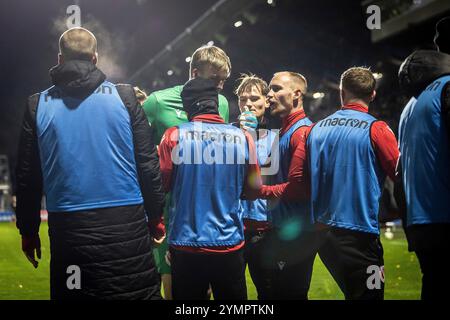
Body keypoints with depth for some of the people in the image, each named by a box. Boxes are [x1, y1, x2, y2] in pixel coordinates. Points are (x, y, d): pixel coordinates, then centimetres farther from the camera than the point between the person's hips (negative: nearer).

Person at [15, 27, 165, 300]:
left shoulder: (38, 106, 4)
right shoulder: (124, 96, 0)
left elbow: (27, 176, 8)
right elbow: (148, 164, 0)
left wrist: (29, 231, 17)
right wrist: (155, 218, 10)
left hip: (68, 229, 2)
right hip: (127, 227, -1)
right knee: (141, 292, 7)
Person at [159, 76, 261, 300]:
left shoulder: (174, 136, -9)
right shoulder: (242, 137, -4)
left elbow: (161, 185, -1)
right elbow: (253, 188, 7)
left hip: (186, 243, -1)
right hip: (229, 243, 1)